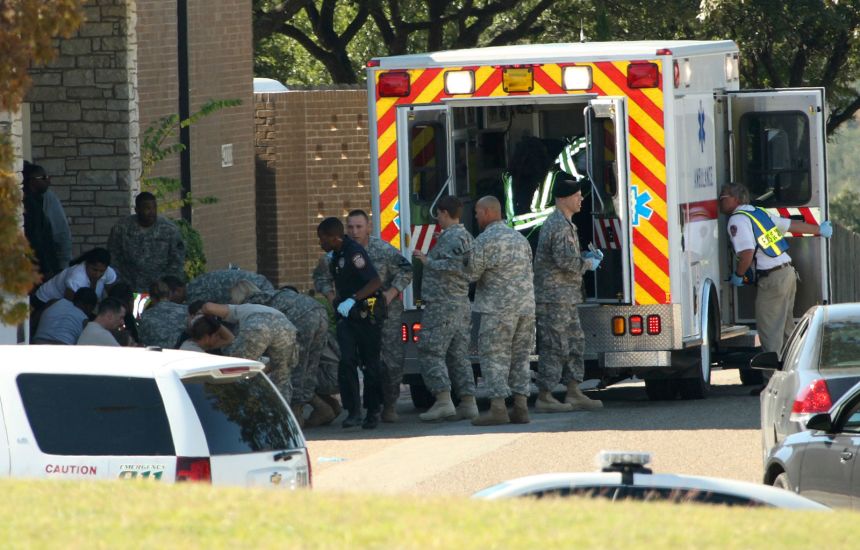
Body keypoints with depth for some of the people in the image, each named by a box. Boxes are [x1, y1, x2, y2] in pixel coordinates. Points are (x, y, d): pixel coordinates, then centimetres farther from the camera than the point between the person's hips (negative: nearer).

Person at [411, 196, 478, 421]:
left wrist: (428, 261, -12)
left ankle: (443, 401, -17)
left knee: (431, 352, -9)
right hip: (462, 305, 10)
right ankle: (468, 402, 8)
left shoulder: (451, 237, -13)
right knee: (459, 355, 11)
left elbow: (452, 266, -25)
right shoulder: (466, 237, 18)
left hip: (442, 304, -10)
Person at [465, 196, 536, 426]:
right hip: (526, 305, 7)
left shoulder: (485, 241, -9)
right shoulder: (519, 238, 15)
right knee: (520, 357, 10)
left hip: (499, 308, -7)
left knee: (494, 357, -4)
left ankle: (498, 407, -13)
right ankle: (521, 407, 6)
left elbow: (472, 273, -7)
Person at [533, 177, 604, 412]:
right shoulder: (560, 226, -16)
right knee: (555, 346, -7)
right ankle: (544, 398, -5)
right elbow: (566, 261, -24)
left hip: (565, 297, 11)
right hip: (555, 296, -11)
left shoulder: (564, 224, 19)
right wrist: (588, 264, -8)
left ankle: (574, 394, 16)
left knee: (575, 344, 13)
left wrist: (584, 259, 14)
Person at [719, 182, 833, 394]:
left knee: (769, 331, -7)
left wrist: (738, 276, -5)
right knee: (786, 328, 17)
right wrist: (819, 229, 39)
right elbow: (792, 225, 25)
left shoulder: (738, 221, -11)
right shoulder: (760, 213, 15)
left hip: (771, 279, -9)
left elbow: (747, 254, -22)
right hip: (788, 272, 9)